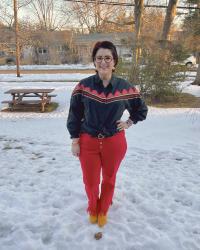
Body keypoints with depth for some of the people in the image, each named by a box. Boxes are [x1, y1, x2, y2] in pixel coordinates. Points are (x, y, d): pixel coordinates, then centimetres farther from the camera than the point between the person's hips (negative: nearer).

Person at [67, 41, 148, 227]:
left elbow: (142, 109, 9)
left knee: (109, 179, 18)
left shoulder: (125, 87, -8)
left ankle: (103, 211, 45)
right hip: (88, 142, 0)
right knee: (90, 181, 11)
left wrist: (129, 123, 0)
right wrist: (74, 141, -3)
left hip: (114, 143, 1)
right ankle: (92, 208, 44)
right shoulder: (83, 86, -10)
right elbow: (74, 116, -3)